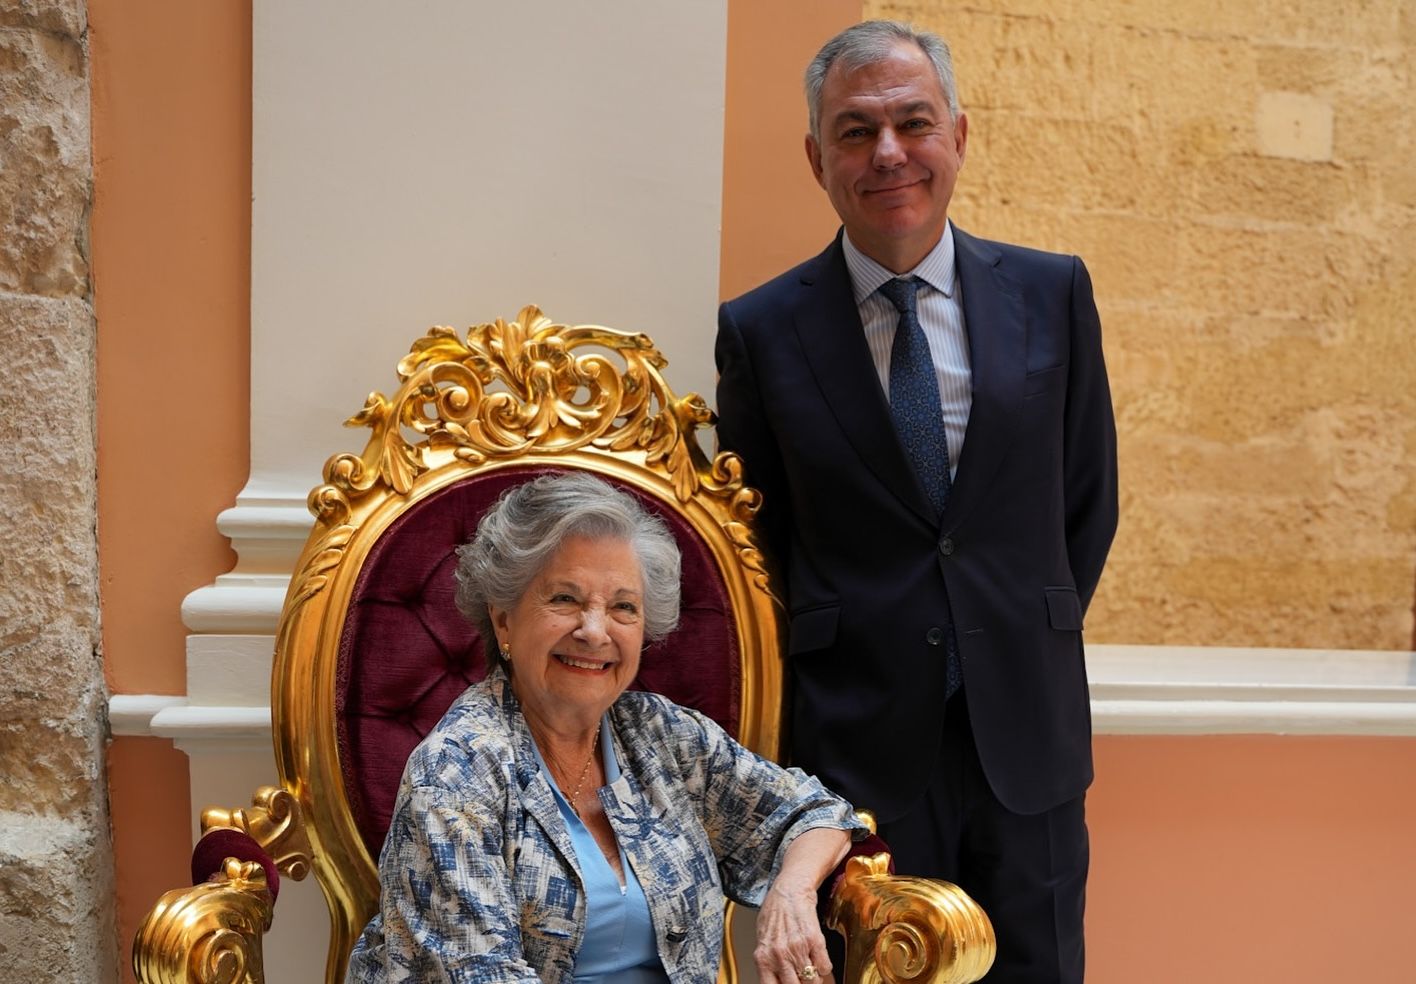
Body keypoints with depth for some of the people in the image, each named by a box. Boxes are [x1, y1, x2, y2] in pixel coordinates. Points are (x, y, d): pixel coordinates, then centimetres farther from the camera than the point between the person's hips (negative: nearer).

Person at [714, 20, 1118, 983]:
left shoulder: (1052, 293, 1)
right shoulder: (760, 329, -4)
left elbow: (1088, 498, 9)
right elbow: (753, 532, 4)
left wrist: (1034, 641, 7)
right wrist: (828, 662, 2)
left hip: (1028, 731, 2)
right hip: (856, 740, -2)